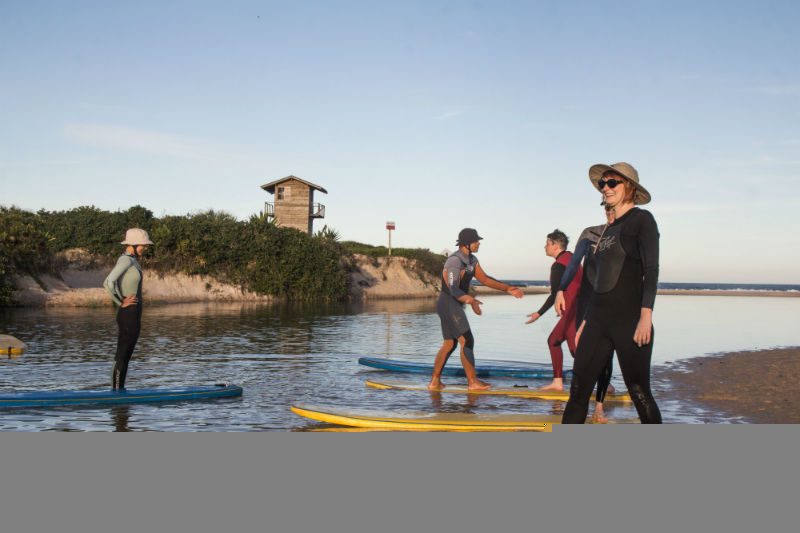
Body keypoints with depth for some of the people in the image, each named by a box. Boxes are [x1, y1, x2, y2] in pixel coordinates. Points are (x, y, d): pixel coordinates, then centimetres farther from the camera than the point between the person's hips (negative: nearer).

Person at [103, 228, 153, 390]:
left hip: (133, 315, 9)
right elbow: (109, 283, -26)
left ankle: (120, 390, 19)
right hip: (128, 314, -9)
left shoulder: (131, 261, 14)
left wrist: (122, 299, 13)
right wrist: (121, 302, -17)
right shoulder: (126, 260, -14)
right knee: (121, 356, -4)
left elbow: (108, 283, 20)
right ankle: (116, 390, 1)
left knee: (126, 355, 13)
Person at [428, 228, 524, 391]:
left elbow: (484, 279, 15)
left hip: (455, 306, 10)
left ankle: (435, 382, 16)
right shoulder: (454, 261, -23)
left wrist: (507, 289, 9)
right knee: (467, 341, -9)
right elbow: (454, 290, -34)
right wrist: (470, 301, -52)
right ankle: (472, 382, -4)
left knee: (449, 344, 13)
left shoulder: (471, 260, 8)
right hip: (449, 305, -10)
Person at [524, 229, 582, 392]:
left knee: (576, 348, -12)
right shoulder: (571, 258, 13)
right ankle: (557, 382, 14)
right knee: (553, 340, 14)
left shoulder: (558, 265, -14)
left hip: (574, 311, -10)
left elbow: (555, 295, -17)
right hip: (578, 309, 10)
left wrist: (539, 313, -13)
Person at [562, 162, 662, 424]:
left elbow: (651, 270, -11)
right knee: (578, 391, 2)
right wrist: (586, 321, 19)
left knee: (640, 394, -1)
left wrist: (646, 316, -21)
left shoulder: (642, 219, -1)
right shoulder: (609, 229, 20)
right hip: (598, 321, 7)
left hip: (629, 321, -7)